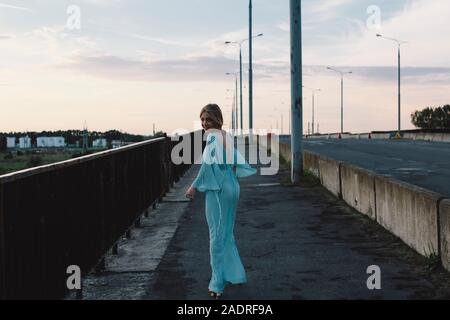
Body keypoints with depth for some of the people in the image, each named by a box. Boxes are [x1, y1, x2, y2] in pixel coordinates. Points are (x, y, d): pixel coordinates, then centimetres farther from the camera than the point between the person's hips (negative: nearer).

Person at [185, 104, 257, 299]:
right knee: (227, 233, 19)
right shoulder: (227, 137, 11)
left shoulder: (213, 137, -12)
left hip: (217, 189, -8)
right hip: (232, 188, 8)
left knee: (217, 234, -3)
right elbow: (237, 162, 17)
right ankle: (234, 274, 27)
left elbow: (208, 164, -20)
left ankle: (218, 284, 2)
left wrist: (195, 186, -17)